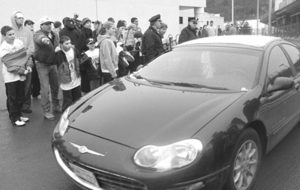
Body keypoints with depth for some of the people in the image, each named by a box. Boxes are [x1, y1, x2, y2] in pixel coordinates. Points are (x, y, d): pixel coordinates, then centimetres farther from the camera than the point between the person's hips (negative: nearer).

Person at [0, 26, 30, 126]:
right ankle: (14, 118, 16)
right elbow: (9, 63, -18)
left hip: (21, 74, 5)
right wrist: (23, 71, -19)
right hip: (10, 76, -5)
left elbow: (25, 55, 8)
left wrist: (27, 67, -5)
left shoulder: (19, 42, -1)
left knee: (20, 96, 15)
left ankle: (19, 114, 31)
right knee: (12, 98, 4)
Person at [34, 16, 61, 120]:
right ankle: (47, 111, 3)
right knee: (45, 89, -6)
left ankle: (56, 106, 32)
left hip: (53, 64, 6)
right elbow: (39, 39, -39)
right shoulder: (38, 34, -13)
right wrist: (43, 39, -61)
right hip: (42, 64, -6)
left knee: (55, 86, 15)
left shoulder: (55, 35, 7)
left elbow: (58, 45, 22)